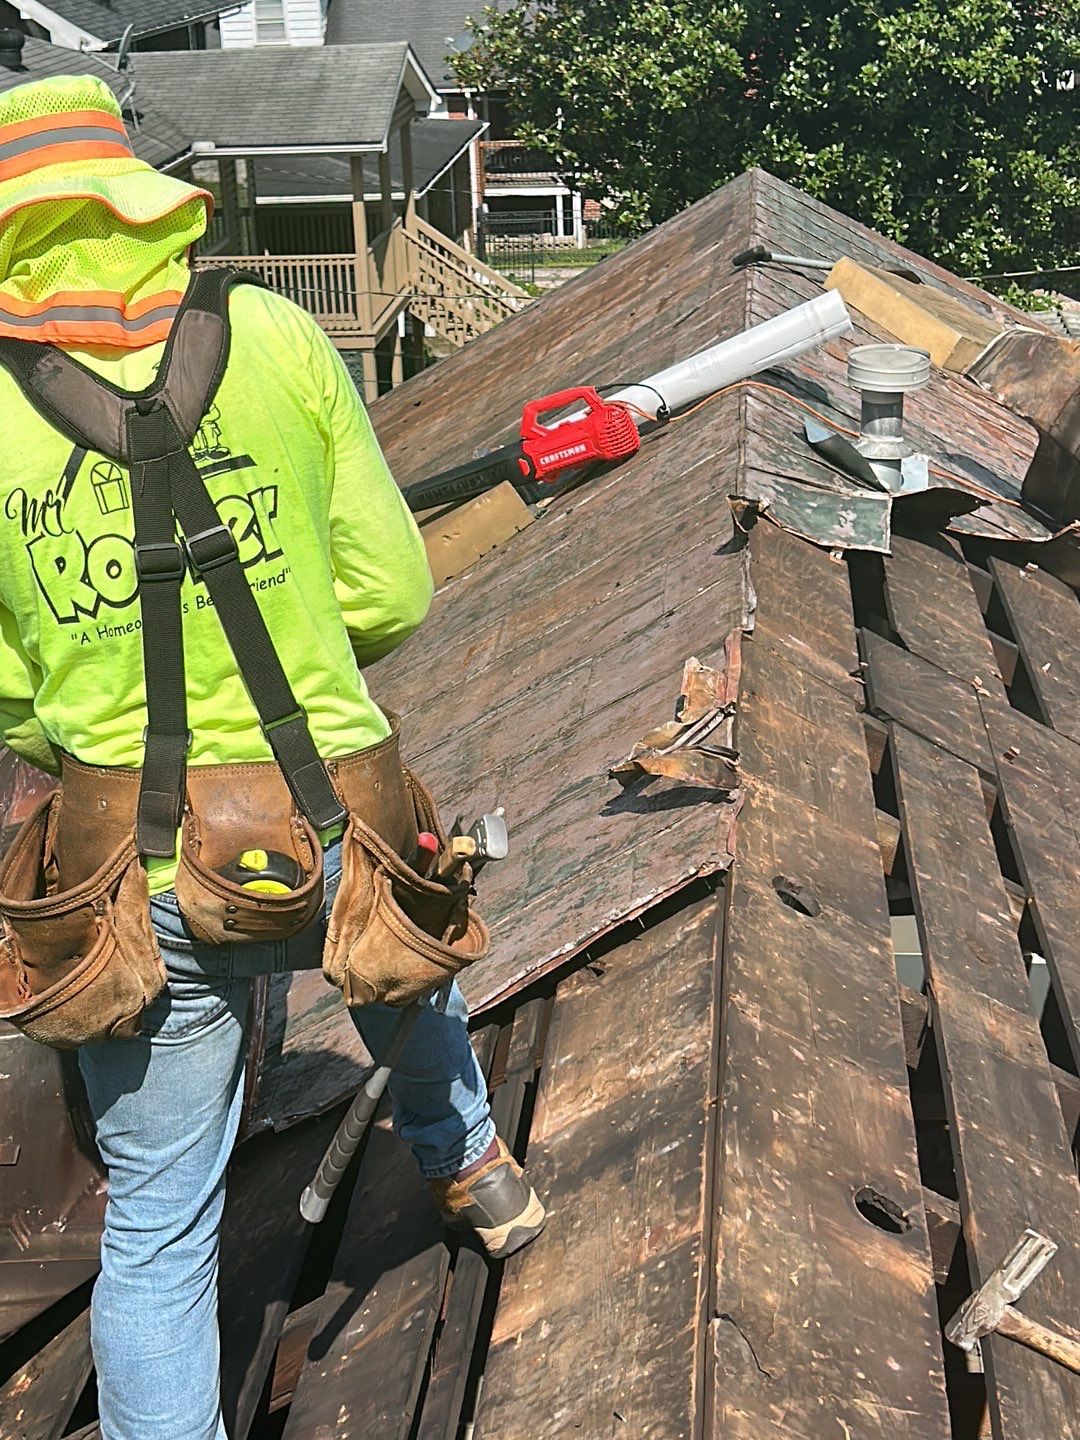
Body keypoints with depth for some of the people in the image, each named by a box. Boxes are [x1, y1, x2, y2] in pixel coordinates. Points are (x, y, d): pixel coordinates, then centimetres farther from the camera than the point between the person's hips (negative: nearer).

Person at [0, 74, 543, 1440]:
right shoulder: (278, 337, -6)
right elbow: (392, 594, -4)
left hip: (142, 885, -1)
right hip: (335, 838, 2)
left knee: (157, 1225, 13)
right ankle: (472, 1166, 62)